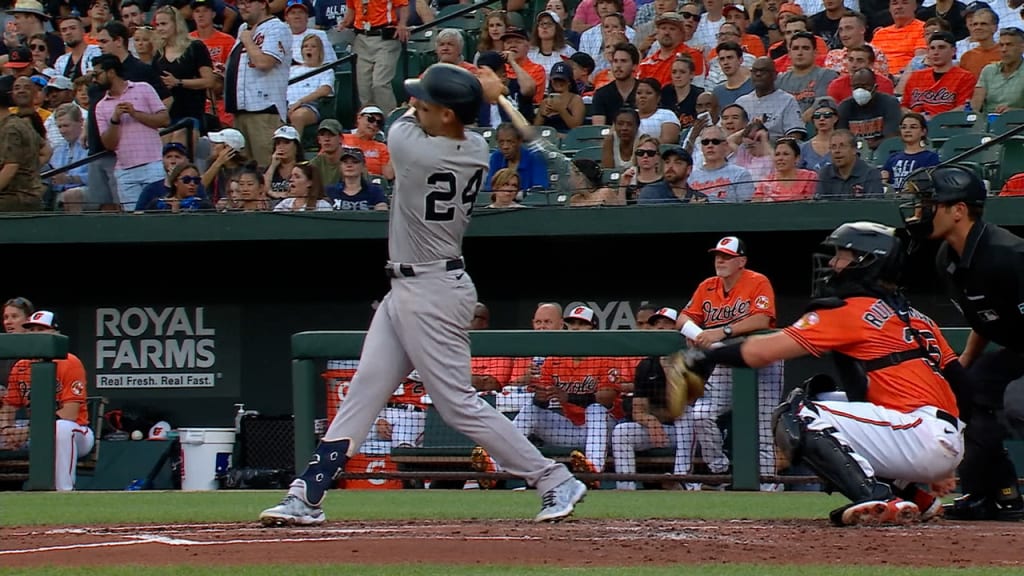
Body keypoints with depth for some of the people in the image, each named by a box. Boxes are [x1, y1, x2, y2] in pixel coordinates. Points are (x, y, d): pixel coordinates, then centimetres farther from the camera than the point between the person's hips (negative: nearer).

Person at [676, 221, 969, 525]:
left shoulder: (851, 310, -2)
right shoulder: (918, 319, 22)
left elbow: (760, 352, -6)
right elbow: (960, 382, 16)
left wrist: (706, 357, 8)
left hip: (920, 430, -9)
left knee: (795, 417, -11)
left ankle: (877, 499, -26)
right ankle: (912, 497, 14)